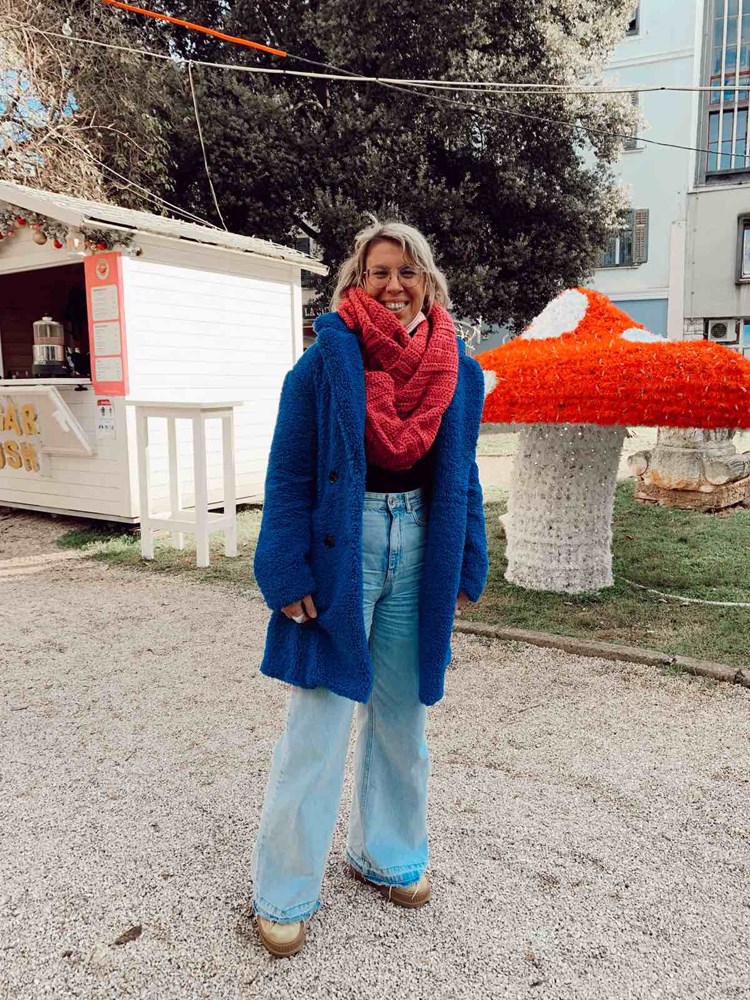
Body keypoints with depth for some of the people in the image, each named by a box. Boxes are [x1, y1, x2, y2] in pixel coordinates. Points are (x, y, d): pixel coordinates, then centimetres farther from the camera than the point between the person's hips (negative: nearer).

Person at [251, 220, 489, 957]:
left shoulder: (457, 371, 5)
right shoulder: (326, 362, -7)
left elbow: (462, 476, 11)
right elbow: (289, 475, -7)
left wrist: (467, 568, 8)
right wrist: (289, 573, -14)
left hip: (420, 549, 4)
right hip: (342, 547, -4)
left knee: (402, 718, 16)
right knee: (316, 729, 1)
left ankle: (387, 854, 37)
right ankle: (283, 894, 18)